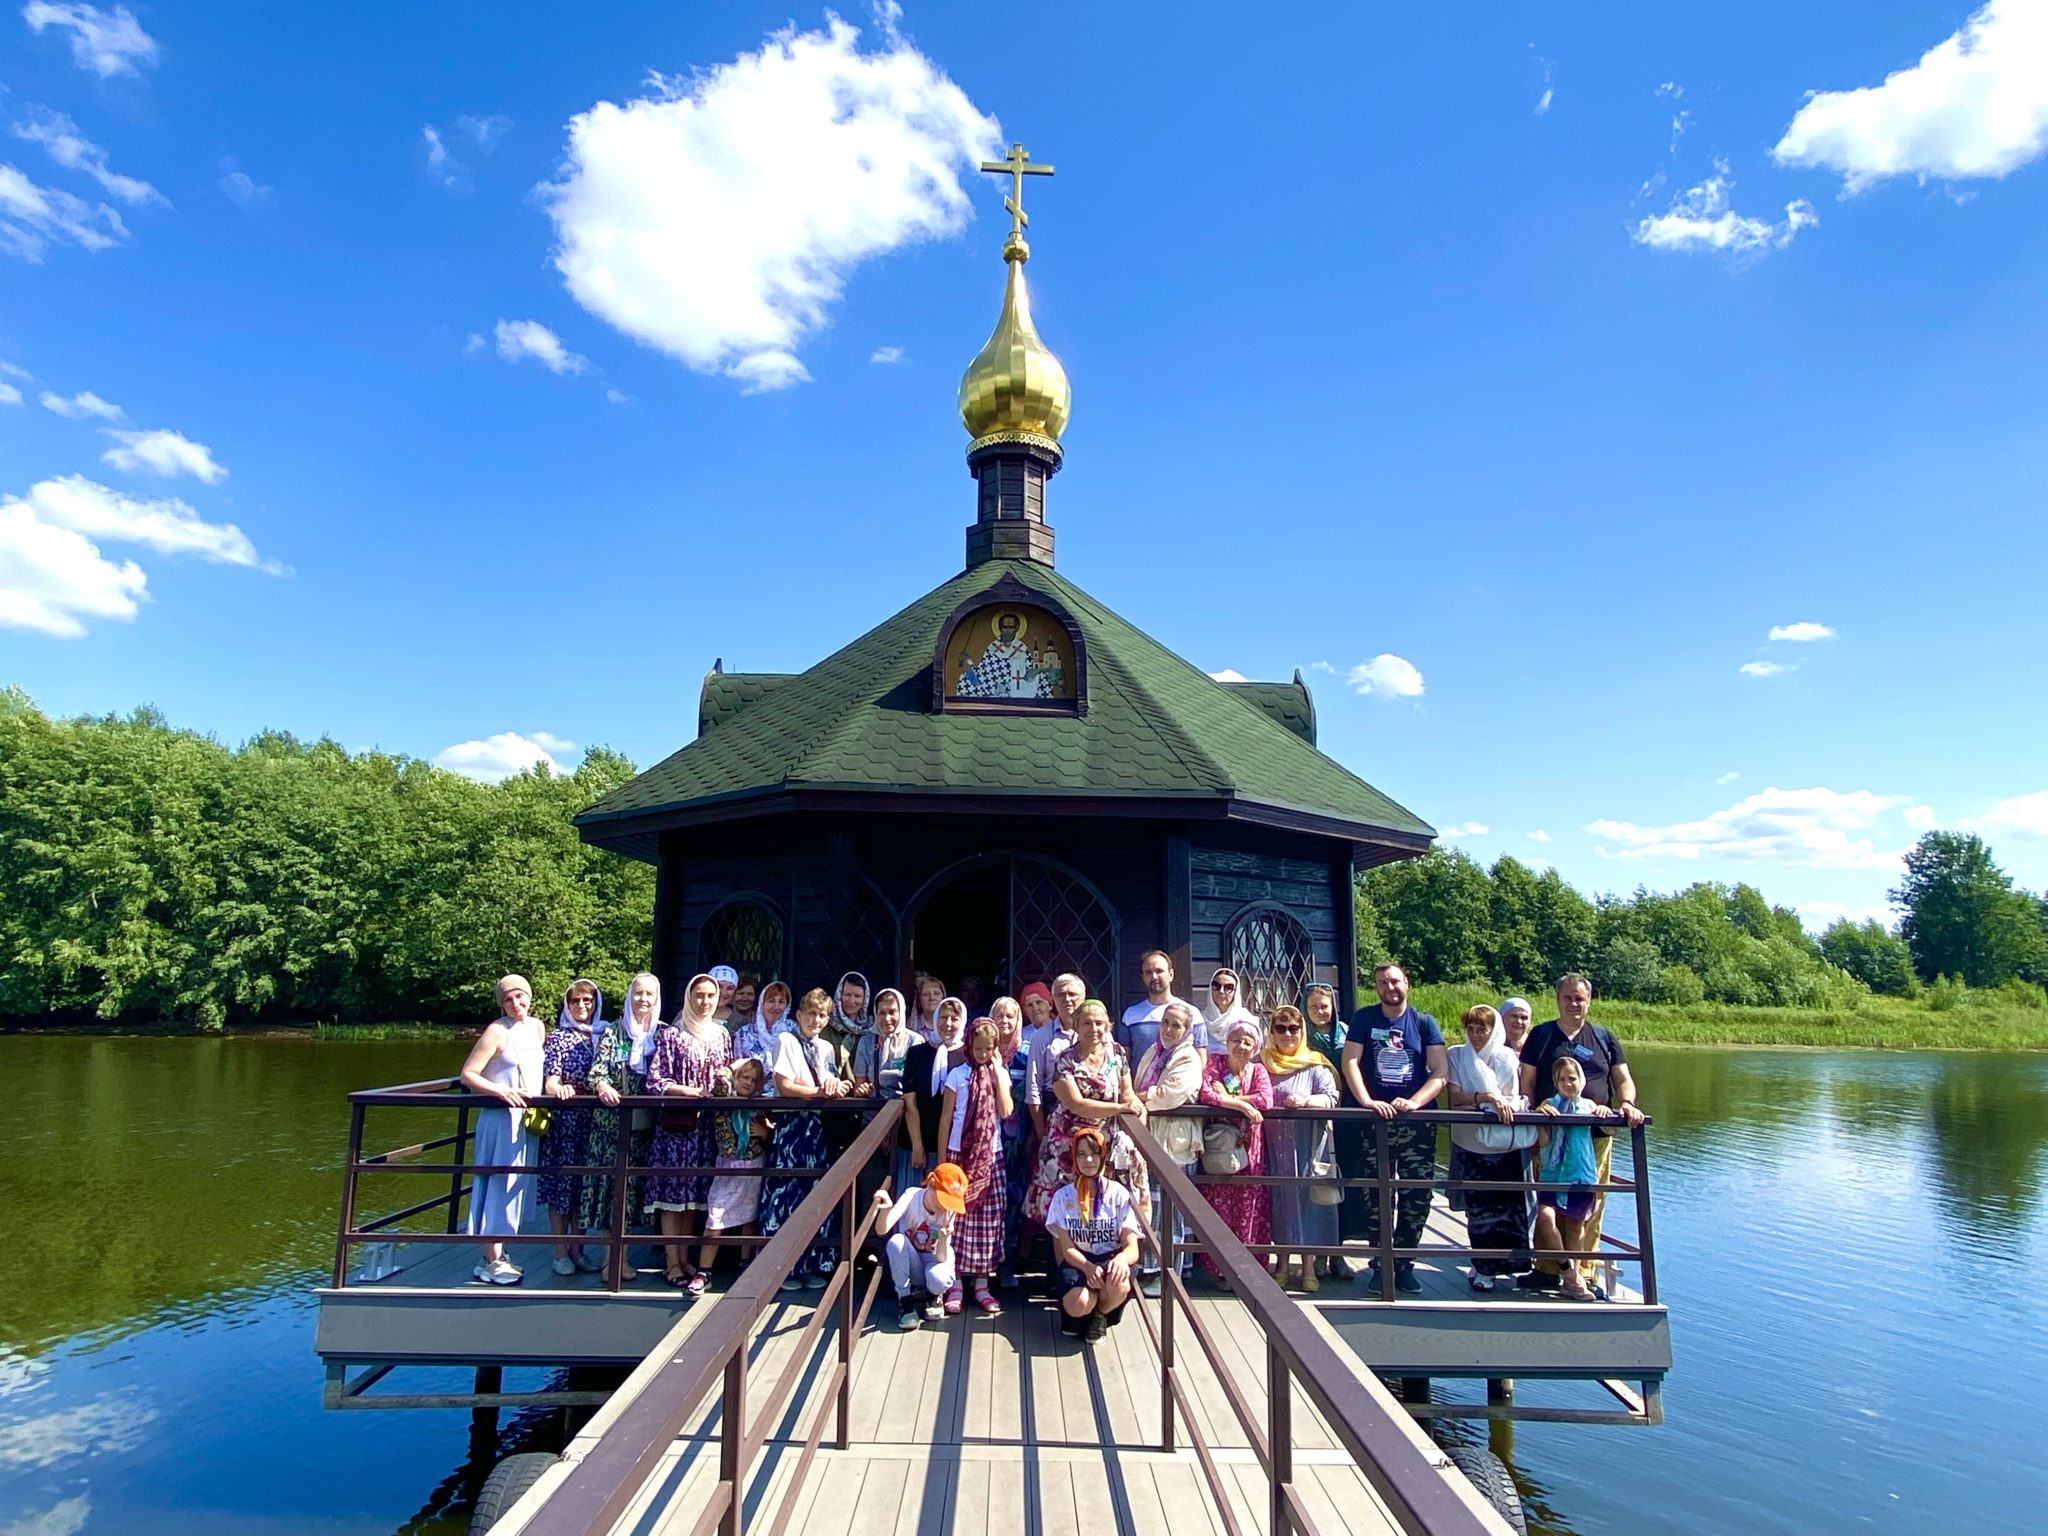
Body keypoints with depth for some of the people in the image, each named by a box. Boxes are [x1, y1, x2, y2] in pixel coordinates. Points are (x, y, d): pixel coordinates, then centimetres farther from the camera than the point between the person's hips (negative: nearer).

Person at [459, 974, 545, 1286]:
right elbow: (468, 1074, -13)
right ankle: (492, 1262, 4)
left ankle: (496, 1256, 23)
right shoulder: (496, 1031, -11)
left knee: (514, 1187, 13)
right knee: (498, 1186, -3)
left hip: (527, 1117, 7)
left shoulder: (536, 1026, 8)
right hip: (500, 1117, -7)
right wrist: (501, 1091, -24)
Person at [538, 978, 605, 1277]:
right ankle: (561, 1252, 14)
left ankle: (577, 1250, 22)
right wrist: (559, 1089, -34)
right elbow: (550, 1082, -14)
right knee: (561, 1183, 3)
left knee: (585, 1185, 10)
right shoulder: (559, 1037, -3)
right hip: (564, 1120, -3)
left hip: (593, 1122, 4)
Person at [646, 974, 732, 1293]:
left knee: (694, 1192, 8)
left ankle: (685, 1258, 18)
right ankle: (673, 1264, 7)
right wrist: (692, 1092, -18)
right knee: (672, 1191, -1)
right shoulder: (671, 1035, -4)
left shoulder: (722, 1035, 10)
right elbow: (655, 1080, -9)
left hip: (707, 1124, 4)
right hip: (676, 1123, -4)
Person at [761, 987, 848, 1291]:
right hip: (791, 1125, -5)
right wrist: (820, 1092, -12)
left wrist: (836, 1087, -10)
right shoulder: (786, 1041, -4)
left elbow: (833, 1087, 13)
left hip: (818, 1127, 6)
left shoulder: (827, 1048, 15)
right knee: (788, 1191, -4)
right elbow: (785, 1087, -11)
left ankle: (814, 1264, 14)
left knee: (818, 1192, 5)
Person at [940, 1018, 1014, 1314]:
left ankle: (982, 1285, 15)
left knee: (988, 1219, 4)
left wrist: (997, 1073, -12)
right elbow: (945, 1118, 0)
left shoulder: (1001, 1074, 3)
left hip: (991, 1156, 2)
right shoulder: (957, 1074, -2)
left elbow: (1005, 1112, -12)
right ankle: (955, 1284, 11)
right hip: (960, 1154, -2)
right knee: (957, 1217, 0)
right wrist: (942, 1158, -2)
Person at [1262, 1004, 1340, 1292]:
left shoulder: (1315, 1065, 4)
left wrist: (1306, 1100, -22)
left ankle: (1308, 1265, 10)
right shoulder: (1261, 1063, 10)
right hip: (1272, 1143, 2)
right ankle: (1282, 1263, 17)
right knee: (1278, 1197, 6)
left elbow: (1331, 1098, -6)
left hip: (1306, 1143, -2)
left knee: (1306, 1197, 0)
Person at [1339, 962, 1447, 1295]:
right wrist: (1367, 1102, -19)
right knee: (1376, 1198, 1)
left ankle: (1404, 1264, 17)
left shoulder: (1424, 1023, 5)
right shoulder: (1364, 1021, 5)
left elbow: (1440, 1073, -2)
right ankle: (1379, 1264, 13)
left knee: (1417, 1197, 3)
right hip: (1375, 1121, -1)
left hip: (1418, 1123, 1)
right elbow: (1350, 1062, -5)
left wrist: (1413, 1102, -17)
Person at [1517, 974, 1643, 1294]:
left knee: (1591, 1205, 2)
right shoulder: (1540, 1036, 8)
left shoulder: (1604, 1037, 13)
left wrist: (1626, 1103, -9)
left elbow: (1624, 1079, 11)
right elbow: (1527, 1082, 6)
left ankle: (1584, 1272, 12)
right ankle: (1547, 1270, 11)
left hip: (1597, 1135, 1)